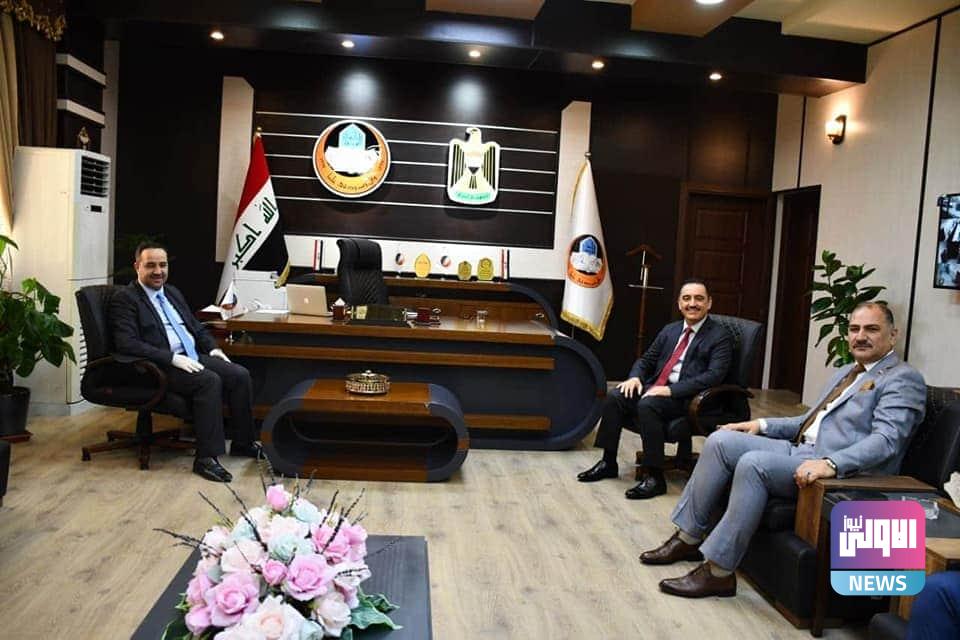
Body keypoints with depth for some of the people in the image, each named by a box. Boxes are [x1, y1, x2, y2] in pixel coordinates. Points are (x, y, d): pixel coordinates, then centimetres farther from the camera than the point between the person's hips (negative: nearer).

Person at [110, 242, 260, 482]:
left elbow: (197, 327, 27)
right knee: (210, 380, -32)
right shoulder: (124, 299, -4)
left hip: (193, 357, 8)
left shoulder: (173, 293, 21)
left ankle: (243, 443, 2)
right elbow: (127, 343, -17)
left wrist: (213, 349, 6)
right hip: (162, 368, -8)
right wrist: (173, 358, -24)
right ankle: (206, 457, -28)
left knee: (240, 375, -12)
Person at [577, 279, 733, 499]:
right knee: (615, 397, -16)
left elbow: (714, 375, -15)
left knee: (647, 405, -33)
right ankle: (608, 463, -4)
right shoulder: (669, 330, 18)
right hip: (655, 387, 6)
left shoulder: (720, 337, -2)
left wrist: (670, 390, -23)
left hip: (686, 398, -6)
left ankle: (655, 477, -25)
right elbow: (646, 359, 22)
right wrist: (635, 377, -4)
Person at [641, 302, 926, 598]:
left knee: (754, 462, -30)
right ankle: (688, 537, -2)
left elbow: (885, 440, -18)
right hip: (800, 450, 9)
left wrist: (830, 463, -33)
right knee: (721, 440, -7)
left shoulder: (904, 379, -3)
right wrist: (763, 425, 16)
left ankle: (718, 571, -21)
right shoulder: (846, 372, 24)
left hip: (841, 473, -9)